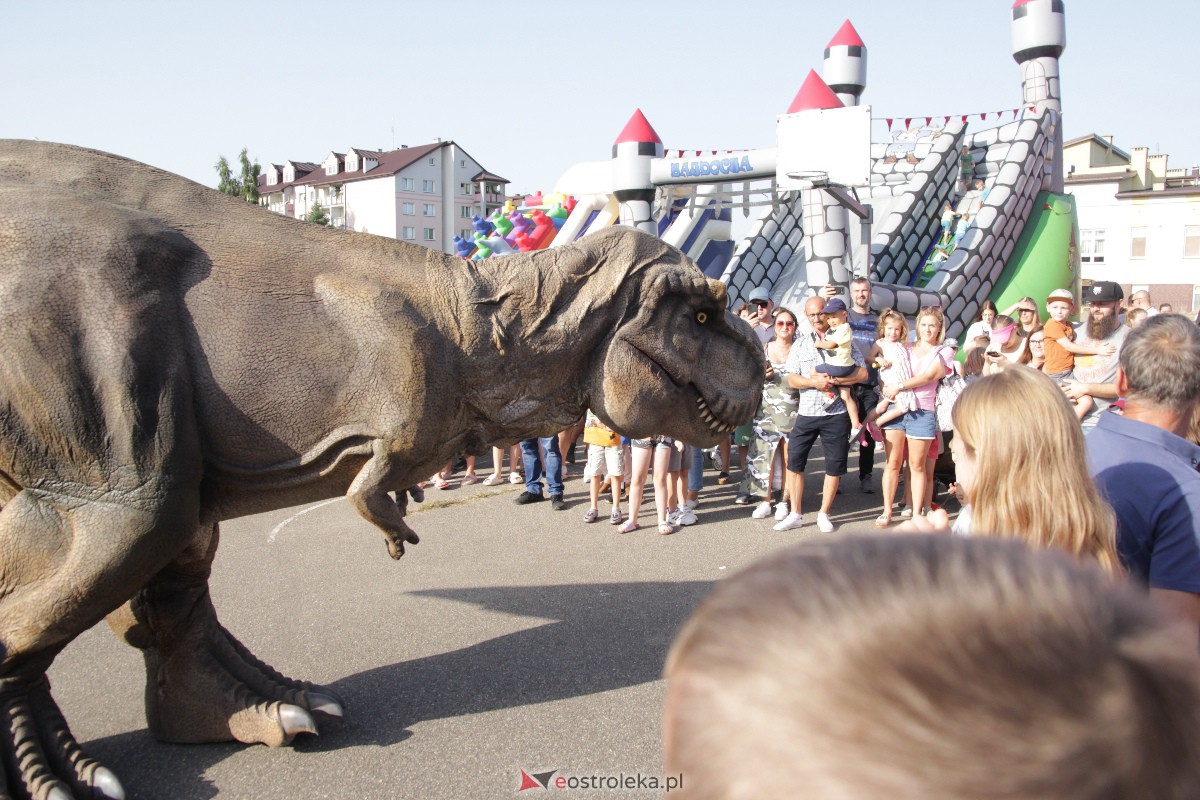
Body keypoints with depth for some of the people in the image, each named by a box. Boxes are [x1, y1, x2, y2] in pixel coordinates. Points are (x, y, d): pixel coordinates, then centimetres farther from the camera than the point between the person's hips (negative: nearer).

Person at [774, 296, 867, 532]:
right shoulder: (800, 344, 9)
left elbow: (862, 373, -4)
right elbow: (792, 379, 1)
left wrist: (832, 380, -15)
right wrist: (814, 382, -18)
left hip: (836, 413, -2)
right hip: (806, 413, 2)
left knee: (835, 465, 5)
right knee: (794, 461, 0)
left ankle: (824, 514, 19)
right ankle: (795, 514, 11)